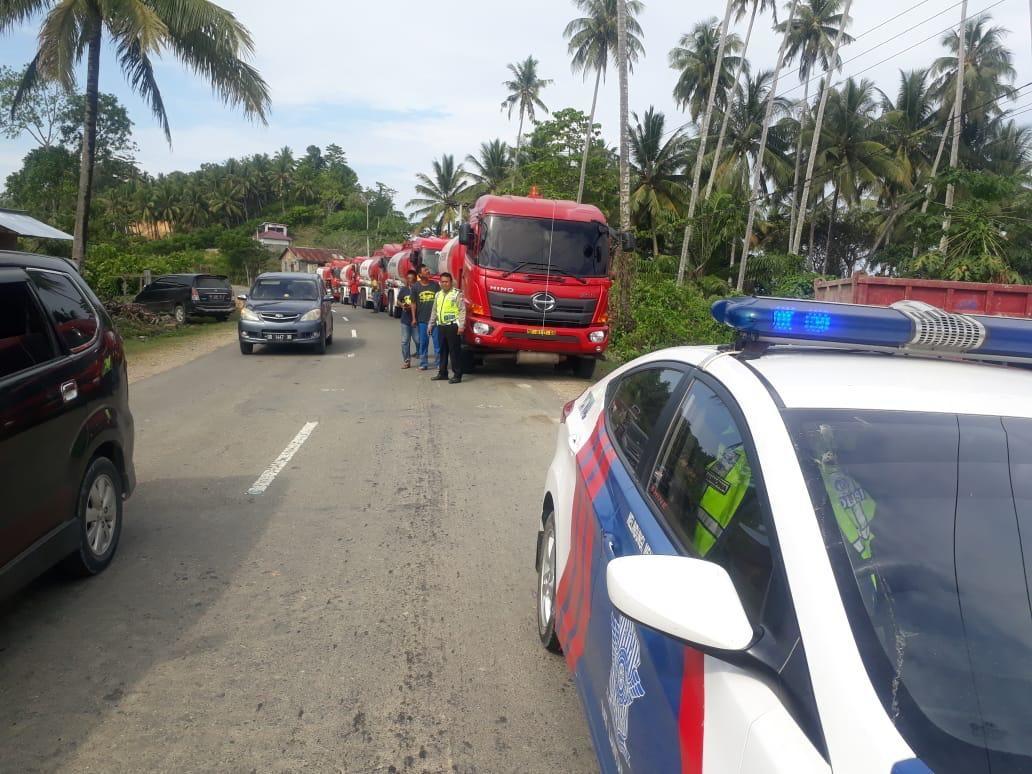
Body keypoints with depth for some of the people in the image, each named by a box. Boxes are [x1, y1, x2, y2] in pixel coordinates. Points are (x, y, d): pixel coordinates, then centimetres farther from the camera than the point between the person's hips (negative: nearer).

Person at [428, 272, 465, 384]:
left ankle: (457, 375, -2)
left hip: (453, 326, -7)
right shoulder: (438, 294, 17)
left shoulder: (457, 294, -4)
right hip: (442, 326, 7)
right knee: (443, 350, 13)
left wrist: (461, 325, -16)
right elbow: (434, 311, 25)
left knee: (455, 351, -5)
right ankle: (442, 373, 22)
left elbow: (462, 310, -9)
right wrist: (431, 325, 23)